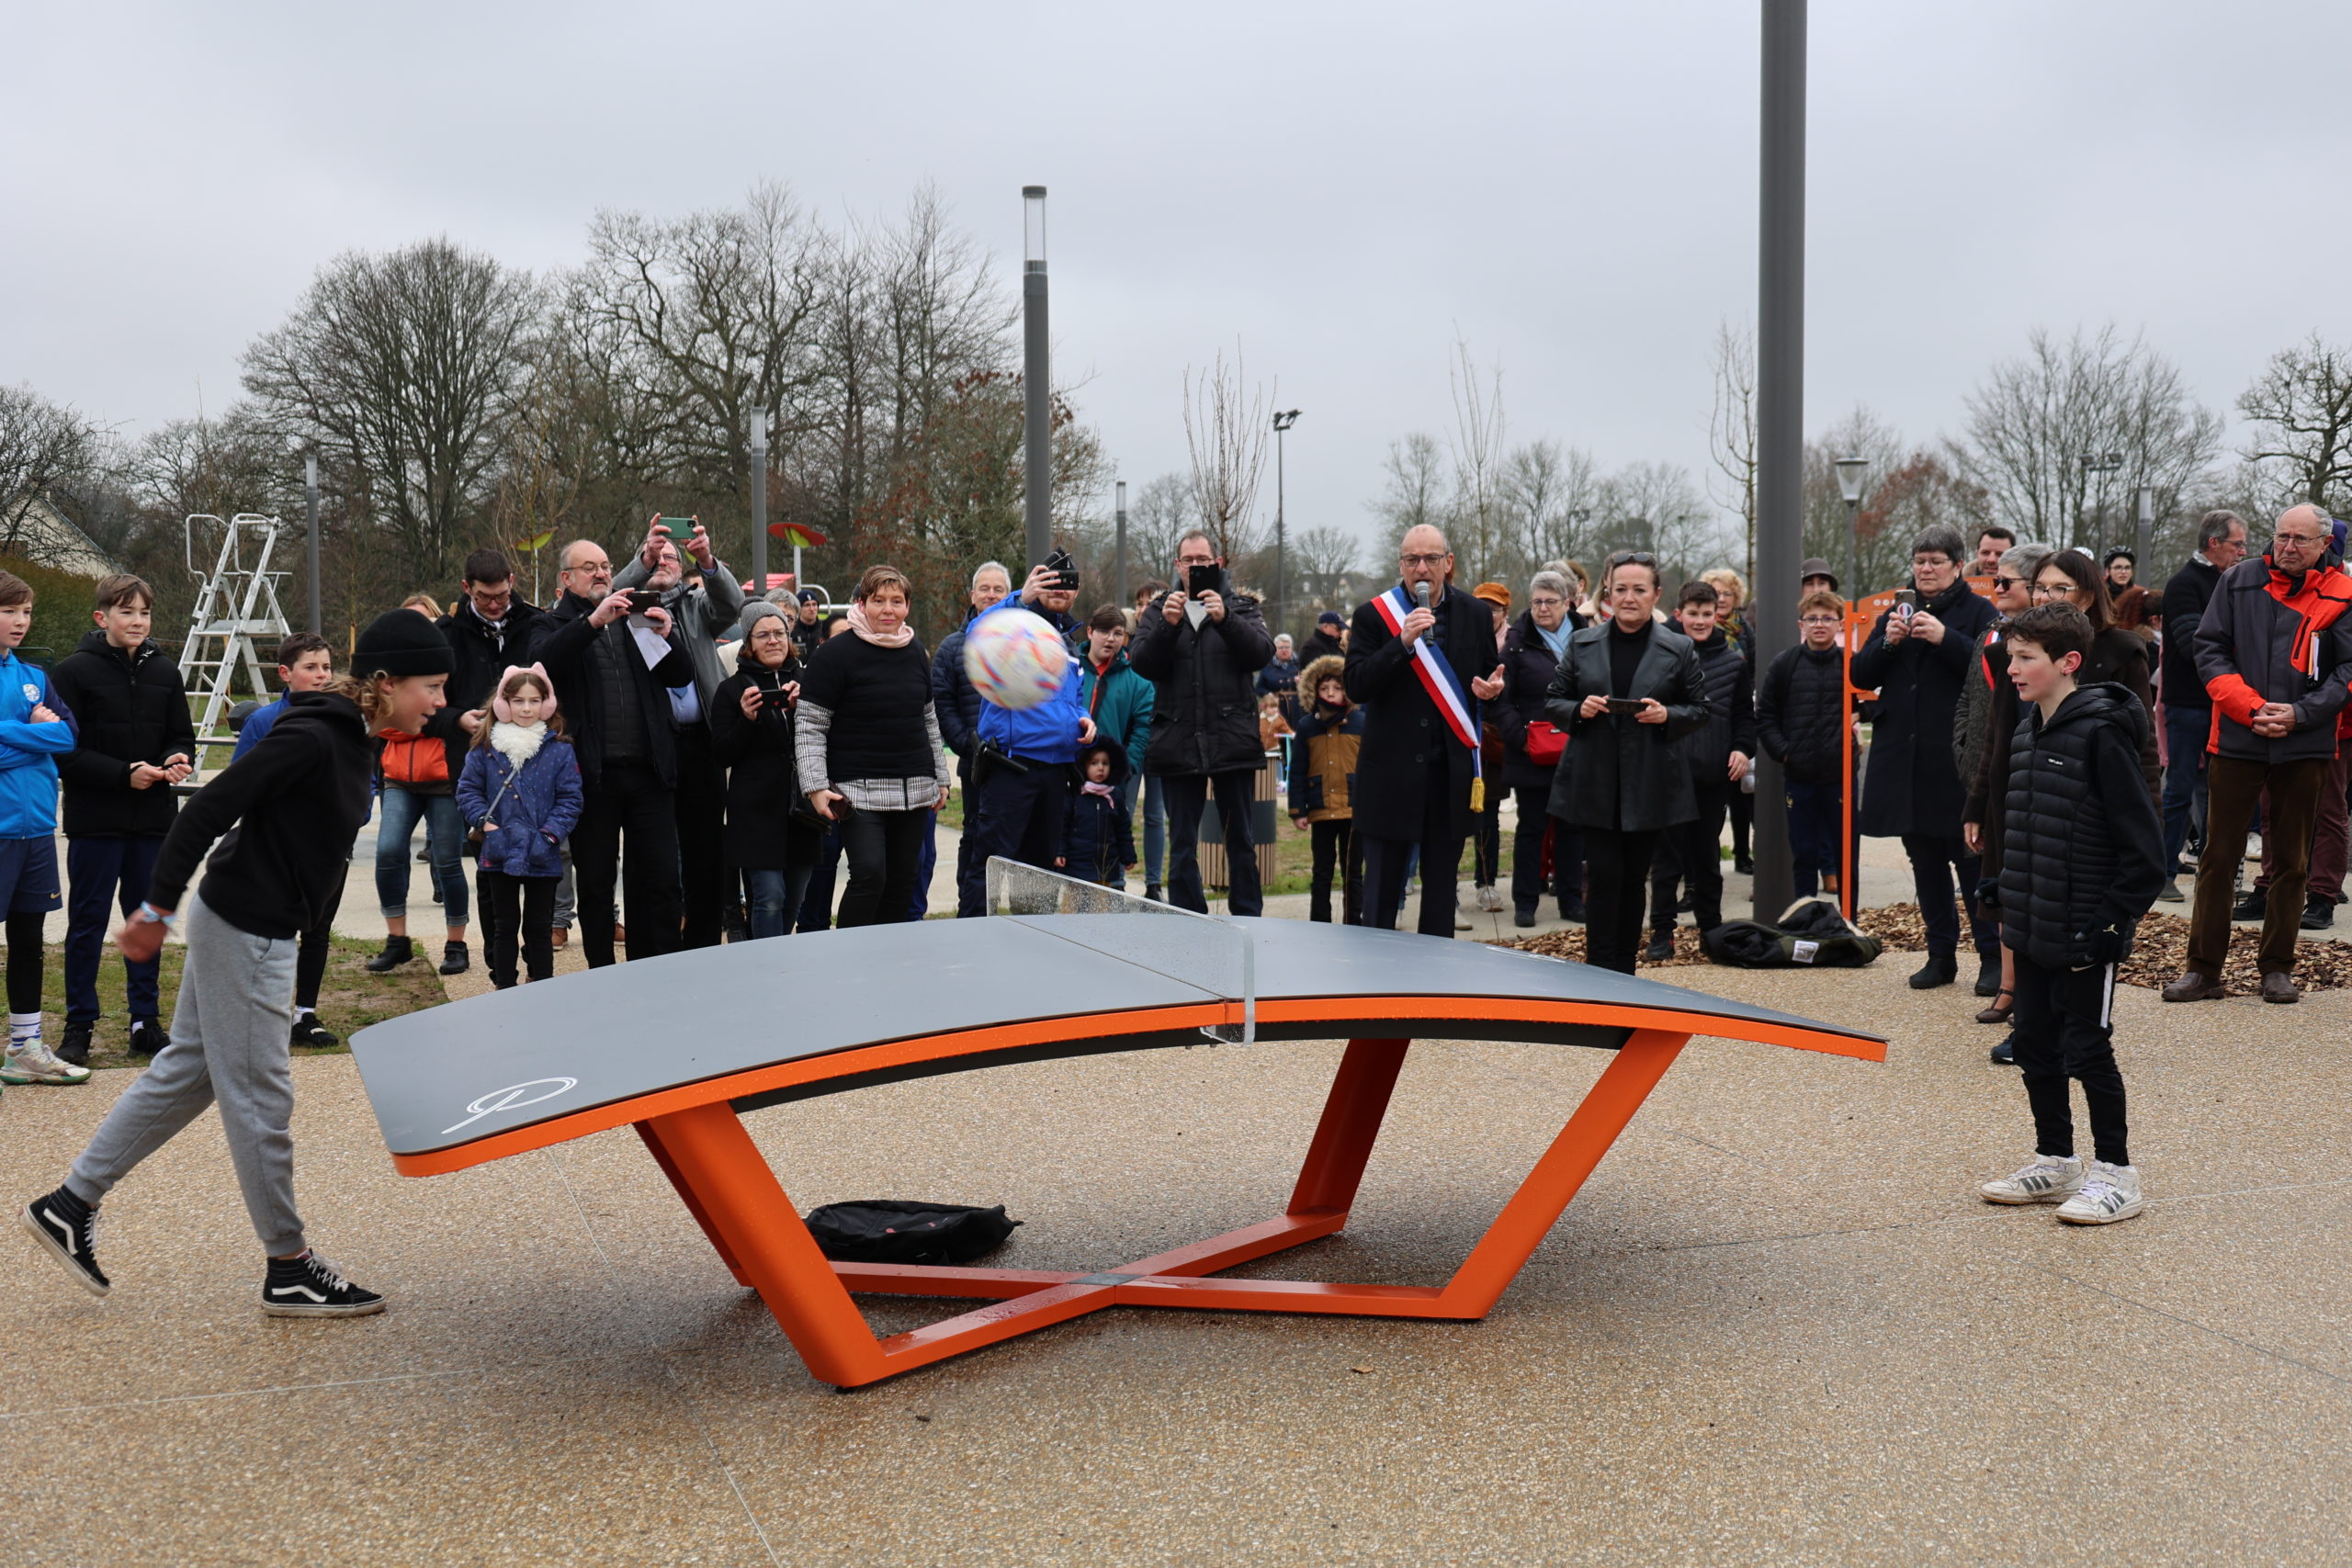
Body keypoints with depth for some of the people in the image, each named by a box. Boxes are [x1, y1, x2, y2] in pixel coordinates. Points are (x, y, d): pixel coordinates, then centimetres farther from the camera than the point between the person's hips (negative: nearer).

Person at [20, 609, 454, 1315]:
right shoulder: (312, 738, -23)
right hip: (244, 935, -10)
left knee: (183, 1074, 19)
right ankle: (289, 1271, 12)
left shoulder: (348, 740, 7)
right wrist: (157, 908, -21)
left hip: (244, 928, 10)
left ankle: (68, 1206, 30)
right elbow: (209, 808, -24)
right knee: (260, 1100, 1)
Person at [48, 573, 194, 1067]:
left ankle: (145, 1021, 19)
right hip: (95, 820, -4)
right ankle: (79, 1027, 11)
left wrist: (176, 760, -8)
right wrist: (124, 774, -18)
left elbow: (182, 736, 15)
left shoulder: (164, 671, 8)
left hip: (153, 820, 4)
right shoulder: (74, 671, -6)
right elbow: (64, 752, -10)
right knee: (88, 923, 3)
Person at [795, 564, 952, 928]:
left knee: (901, 883, 7)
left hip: (913, 789, 6)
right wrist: (816, 787, -15)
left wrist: (940, 777, 21)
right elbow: (808, 725, -7)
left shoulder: (916, 654, 12)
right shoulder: (837, 654, -7)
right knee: (869, 874, -19)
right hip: (859, 790, -6)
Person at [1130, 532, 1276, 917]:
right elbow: (1141, 664, -2)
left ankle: (1248, 920, 14)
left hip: (1233, 741, -1)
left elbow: (1262, 652, -7)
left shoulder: (1240, 606, 8)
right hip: (1178, 744, 1)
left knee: (1241, 840, 5)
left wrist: (1225, 618, -20)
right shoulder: (1159, 610, 10)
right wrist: (1167, 626, -17)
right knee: (1182, 846, 5)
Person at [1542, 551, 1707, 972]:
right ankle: (1600, 973, -1)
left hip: (1650, 787, 0)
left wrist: (1667, 715, -13)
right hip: (1595, 783, 0)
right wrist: (1579, 710, -12)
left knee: (1634, 878, 7)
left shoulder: (1679, 649, 4)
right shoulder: (1581, 645, 6)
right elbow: (1551, 703, 9)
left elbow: (1700, 711, 7)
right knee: (1604, 875, -7)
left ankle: (1624, 974, 17)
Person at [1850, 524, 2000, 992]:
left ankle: (1992, 957, 5)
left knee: (1972, 859, -2)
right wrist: (1887, 642, -9)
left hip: (1958, 757, -5)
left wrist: (1945, 638, -23)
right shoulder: (1898, 611, 14)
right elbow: (1861, 676, 8)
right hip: (1905, 758, 5)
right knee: (1925, 861, 11)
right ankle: (1941, 955, 19)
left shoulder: (1978, 611, -1)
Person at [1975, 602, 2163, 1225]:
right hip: (2034, 928, 8)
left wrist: (2114, 917, -16)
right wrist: (2008, 894, 14)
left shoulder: (2101, 733, -16)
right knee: (2035, 1045, 14)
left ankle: (2115, 1173, 14)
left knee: (2086, 1049, 1)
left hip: (2084, 933, -8)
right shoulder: (2028, 734, 9)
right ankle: (2054, 1163, 27)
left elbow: (2143, 844, -16)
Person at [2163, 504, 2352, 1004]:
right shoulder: (2239, 581, 3)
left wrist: (2300, 713, -13)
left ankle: (2277, 967, 20)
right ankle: (2204, 968, 10)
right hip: (2237, 742, 0)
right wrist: (2250, 707, -10)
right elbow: (2210, 648, 1)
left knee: (2292, 861, 9)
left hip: (2305, 747, 0)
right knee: (2218, 857, 3)